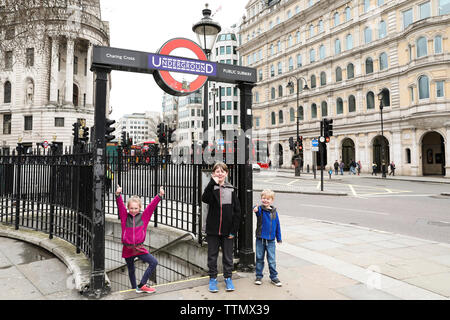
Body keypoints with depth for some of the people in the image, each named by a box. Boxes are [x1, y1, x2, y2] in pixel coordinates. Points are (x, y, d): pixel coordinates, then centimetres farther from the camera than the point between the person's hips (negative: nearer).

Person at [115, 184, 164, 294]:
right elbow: (120, 206, -13)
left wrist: (159, 195, -19)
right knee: (131, 270, 11)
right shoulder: (125, 217, 0)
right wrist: (118, 195, -30)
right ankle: (134, 288, 29)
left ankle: (141, 286, 8)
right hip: (127, 249, -1)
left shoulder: (143, 216, 0)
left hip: (139, 248, 1)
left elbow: (152, 206, -8)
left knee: (154, 262, -5)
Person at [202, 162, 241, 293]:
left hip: (227, 230, 1)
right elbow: (205, 199, -25)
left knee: (228, 256, 12)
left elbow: (237, 211, 1)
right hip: (212, 230, -1)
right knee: (212, 256, 10)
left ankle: (228, 278, 28)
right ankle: (213, 278, 26)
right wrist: (213, 183, -29)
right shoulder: (211, 188, -1)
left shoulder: (231, 190, 2)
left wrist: (234, 230, -4)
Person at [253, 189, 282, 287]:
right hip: (260, 239, -2)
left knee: (272, 260, 7)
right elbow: (258, 211, -34)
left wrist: (279, 238, 13)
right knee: (259, 259, 10)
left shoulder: (274, 211, 2)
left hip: (271, 240, 2)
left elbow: (277, 225, 10)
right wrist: (256, 209, -59)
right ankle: (258, 276, 24)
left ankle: (274, 277, 21)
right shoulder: (260, 209, -8)